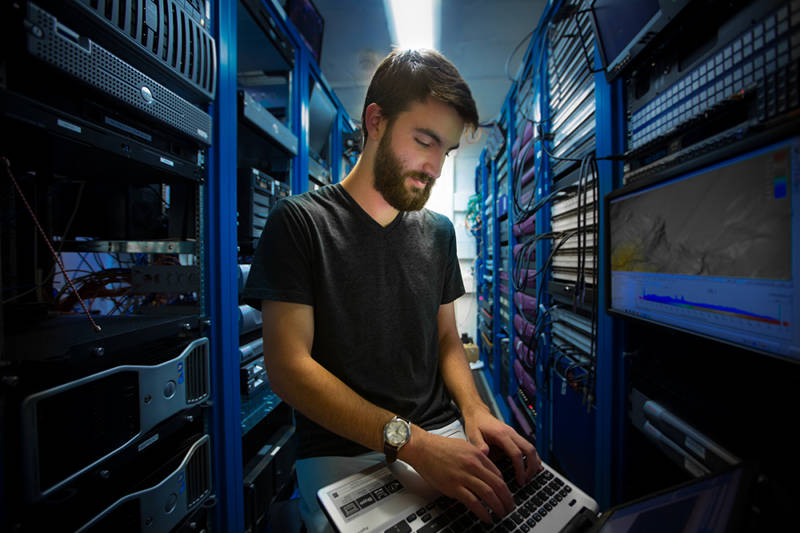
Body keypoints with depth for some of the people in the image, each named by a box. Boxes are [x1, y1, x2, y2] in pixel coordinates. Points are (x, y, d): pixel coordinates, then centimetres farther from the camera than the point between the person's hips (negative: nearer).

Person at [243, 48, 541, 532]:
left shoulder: (438, 231, 6)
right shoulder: (300, 222, -9)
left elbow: (447, 338, 10)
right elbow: (288, 366, -15)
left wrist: (474, 409, -8)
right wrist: (411, 441, -23)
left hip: (443, 437, 5)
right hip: (342, 453, -3)